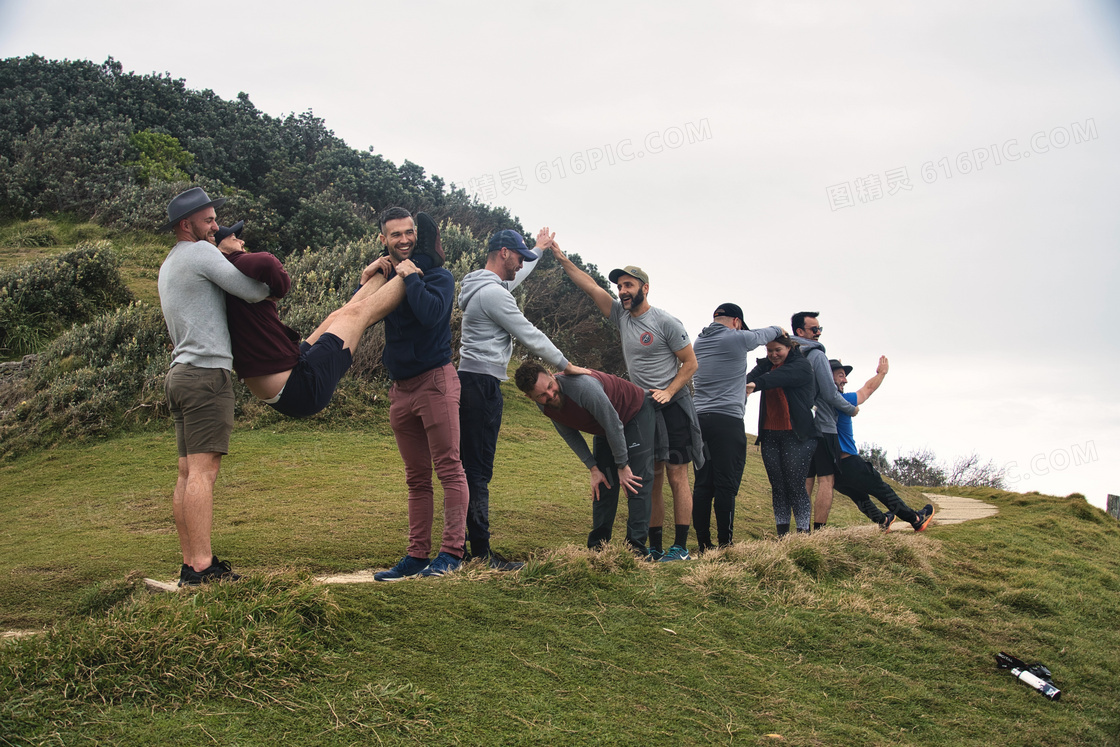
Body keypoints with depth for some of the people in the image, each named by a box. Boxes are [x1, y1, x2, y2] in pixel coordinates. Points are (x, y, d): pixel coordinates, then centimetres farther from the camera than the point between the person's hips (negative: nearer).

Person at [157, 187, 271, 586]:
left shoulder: (168, 265, 24)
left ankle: (190, 562, 8)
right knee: (202, 471, -14)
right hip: (206, 372, -10)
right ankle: (201, 567, -17)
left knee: (188, 472, 7)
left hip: (181, 374, 10)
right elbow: (252, 292, -9)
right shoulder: (199, 253, -5)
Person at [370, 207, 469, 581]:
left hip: (435, 380, -6)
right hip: (401, 388, 6)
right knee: (417, 478, 9)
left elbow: (431, 314, -22)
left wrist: (410, 277, -13)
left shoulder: (437, 275, -2)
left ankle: (451, 551, -7)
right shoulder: (384, 278, 16)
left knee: (449, 468, -7)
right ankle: (417, 555, 11)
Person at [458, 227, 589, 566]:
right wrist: (566, 365, 0)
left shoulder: (482, 285, 16)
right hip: (481, 385, -11)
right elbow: (530, 336, -11)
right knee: (478, 470, -10)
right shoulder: (493, 293, -16)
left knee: (468, 465, 13)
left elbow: (514, 277, 38)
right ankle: (481, 551, -8)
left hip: (469, 382, 11)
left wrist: (540, 249, 51)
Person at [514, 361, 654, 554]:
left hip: (636, 413, -7)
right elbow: (570, 435, 0)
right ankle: (597, 547, 8)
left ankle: (636, 548, -15)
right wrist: (593, 469, -4)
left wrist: (622, 466, -19)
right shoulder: (544, 406, -16)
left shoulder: (582, 386, -39)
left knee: (637, 481, -15)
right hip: (605, 428, 7)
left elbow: (614, 426, -29)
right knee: (603, 485, 3)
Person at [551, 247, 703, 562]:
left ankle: (681, 547, -1)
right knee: (651, 480, 7)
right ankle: (654, 547, 11)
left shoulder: (666, 322, -10)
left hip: (672, 406, -6)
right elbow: (589, 285, 7)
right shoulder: (621, 315, 7)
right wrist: (561, 259, 1)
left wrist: (668, 392, -17)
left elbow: (690, 363, -6)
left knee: (677, 477, -5)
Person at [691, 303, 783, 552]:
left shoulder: (698, 342, 15)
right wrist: (778, 330, 37)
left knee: (702, 485, 5)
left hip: (699, 418, 7)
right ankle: (725, 543, -6)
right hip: (727, 419, -6)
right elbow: (763, 334, 17)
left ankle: (703, 544, 6)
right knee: (726, 485, -6)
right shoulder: (737, 338, -2)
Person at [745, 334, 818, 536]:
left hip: (796, 435, -5)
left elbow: (780, 376, -26)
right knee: (777, 486, 5)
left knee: (796, 485, -9)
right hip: (769, 435, 5)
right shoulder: (765, 365, 13)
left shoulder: (801, 366, -6)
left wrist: (756, 384, -45)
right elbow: (752, 377, -6)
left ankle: (804, 533, -5)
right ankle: (782, 534, 10)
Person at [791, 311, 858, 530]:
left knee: (805, 480, 9)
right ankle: (819, 531, -10)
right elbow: (830, 393, -13)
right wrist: (851, 409, 3)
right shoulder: (816, 354, -10)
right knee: (826, 479, -5)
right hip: (823, 426, -7)